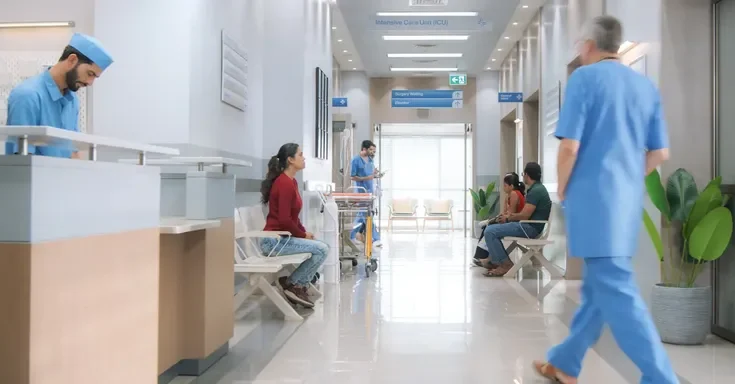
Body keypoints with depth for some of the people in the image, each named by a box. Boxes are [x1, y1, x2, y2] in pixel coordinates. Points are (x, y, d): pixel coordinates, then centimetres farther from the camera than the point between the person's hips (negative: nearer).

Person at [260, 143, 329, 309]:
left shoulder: (292, 182, 12)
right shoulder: (284, 183, -19)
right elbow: (284, 219, -23)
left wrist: (304, 232, 6)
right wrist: (302, 235, -10)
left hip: (284, 237, 10)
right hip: (275, 240, -10)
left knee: (323, 247, 12)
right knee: (321, 250, -15)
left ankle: (299, 286, 12)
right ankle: (291, 283, -2)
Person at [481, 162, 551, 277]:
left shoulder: (535, 191, -19)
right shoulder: (537, 188, 14)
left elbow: (524, 216, -21)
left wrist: (508, 218, -4)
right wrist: (512, 215, 14)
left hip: (530, 228, -11)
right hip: (529, 226, 11)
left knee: (490, 232, -18)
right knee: (492, 228, 18)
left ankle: (505, 264, -11)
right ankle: (495, 259, 16)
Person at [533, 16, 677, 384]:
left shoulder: (584, 77, -7)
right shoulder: (646, 85, 11)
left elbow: (570, 146, -14)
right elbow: (660, 153, 10)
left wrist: (562, 190, 1)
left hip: (593, 197, -7)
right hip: (629, 200, 7)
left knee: (616, 292, -4)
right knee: (598, 286, 15)